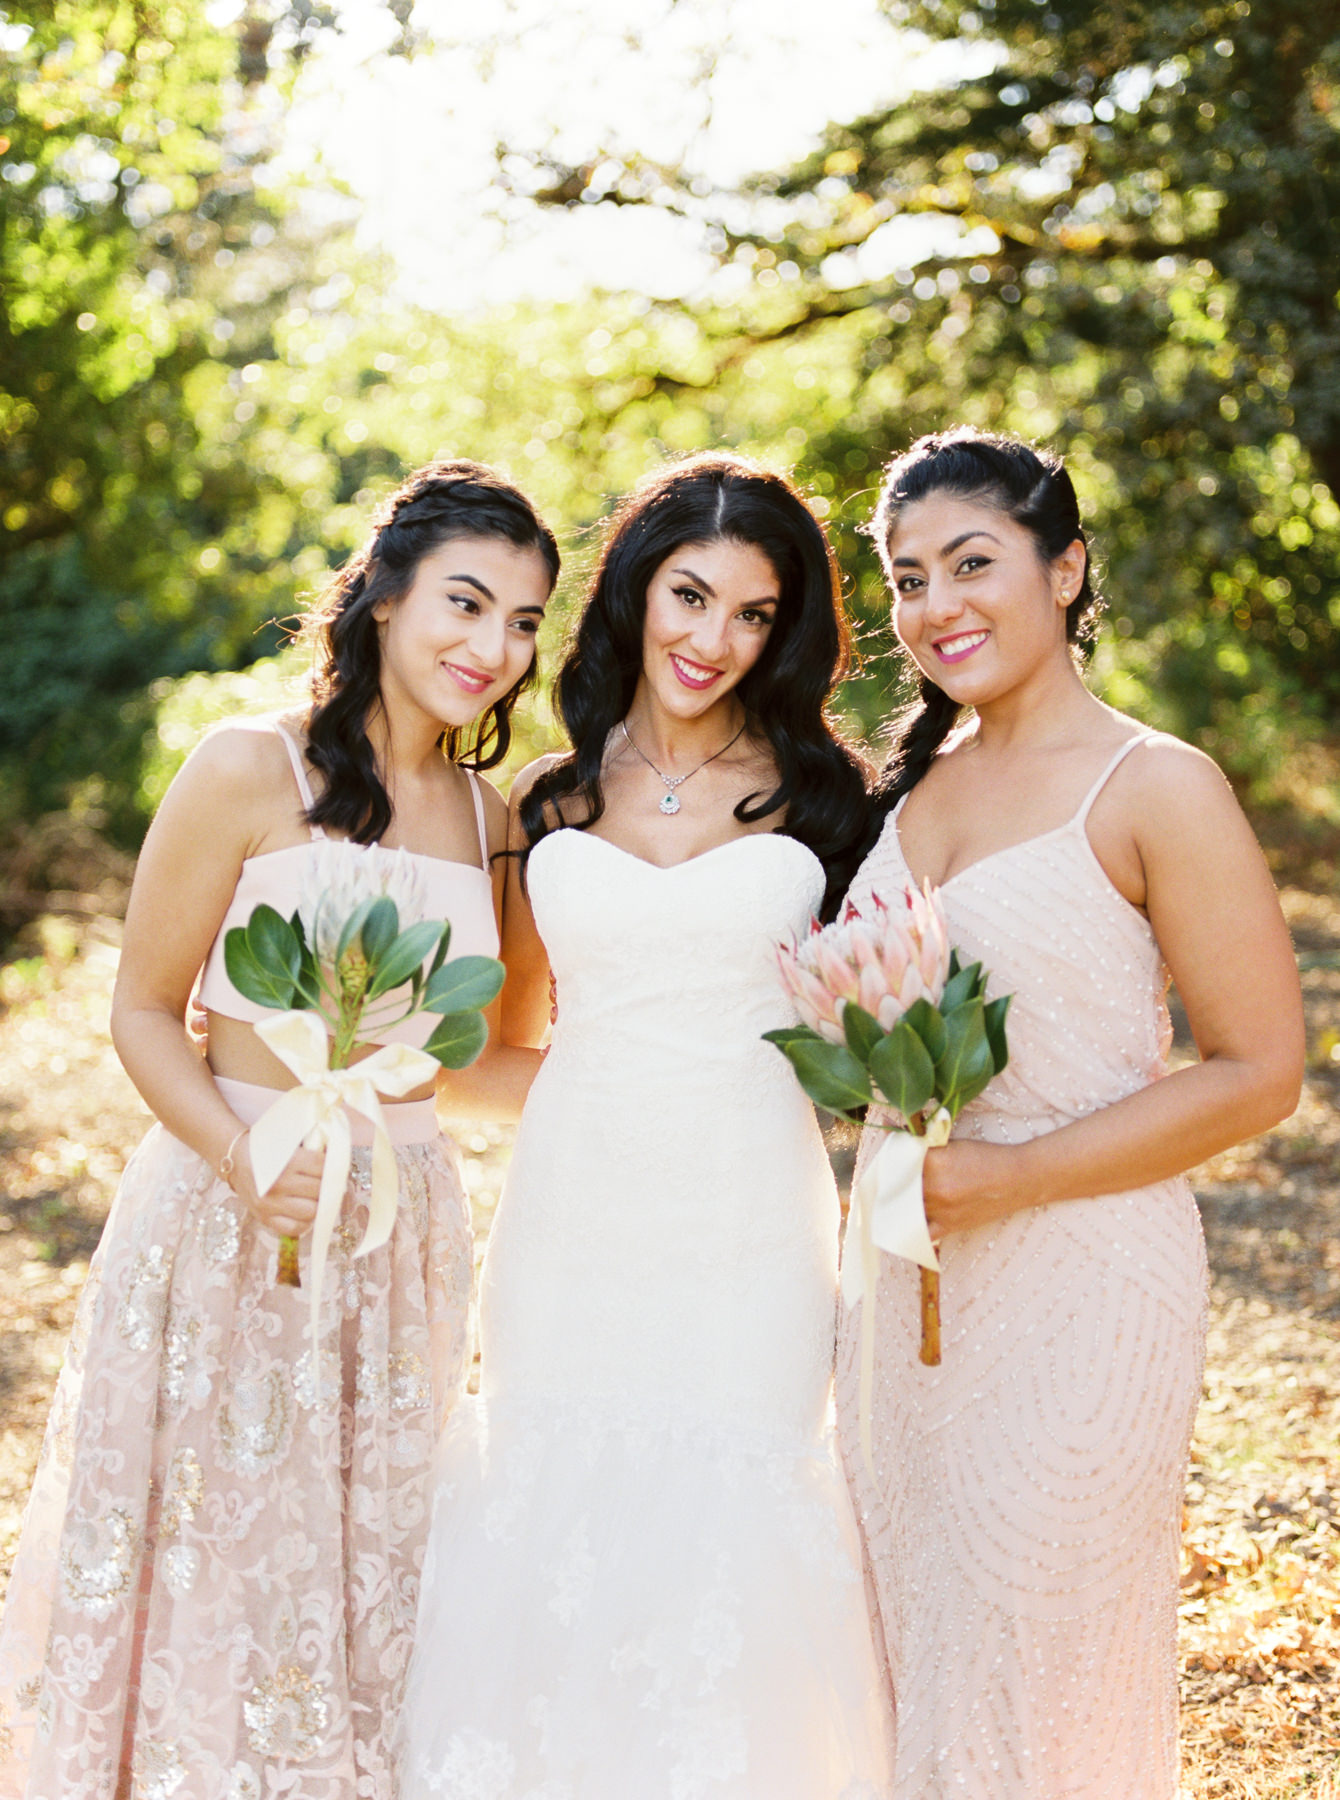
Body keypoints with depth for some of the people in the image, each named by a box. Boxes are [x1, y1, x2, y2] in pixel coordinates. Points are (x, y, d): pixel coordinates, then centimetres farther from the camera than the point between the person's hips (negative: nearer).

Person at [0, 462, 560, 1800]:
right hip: (227, 1227, -4)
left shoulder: (492, 819, 5)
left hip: (402, 1237, 4)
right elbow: (144, 1012, -8)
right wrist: (241, 1156, -23)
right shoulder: (250, 772, -10)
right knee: (212, 1566, 7)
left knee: (365, 1577, 15)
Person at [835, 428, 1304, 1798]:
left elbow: (1258, 1071, -14)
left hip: (1077, 1273, -6)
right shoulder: (913, 778, 8)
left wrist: (1005, 1177, -18)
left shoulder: (1156, 789, -13)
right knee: (908, 1634, 17)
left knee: (1036, 1658, 5)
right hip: (907, 1264, 7)